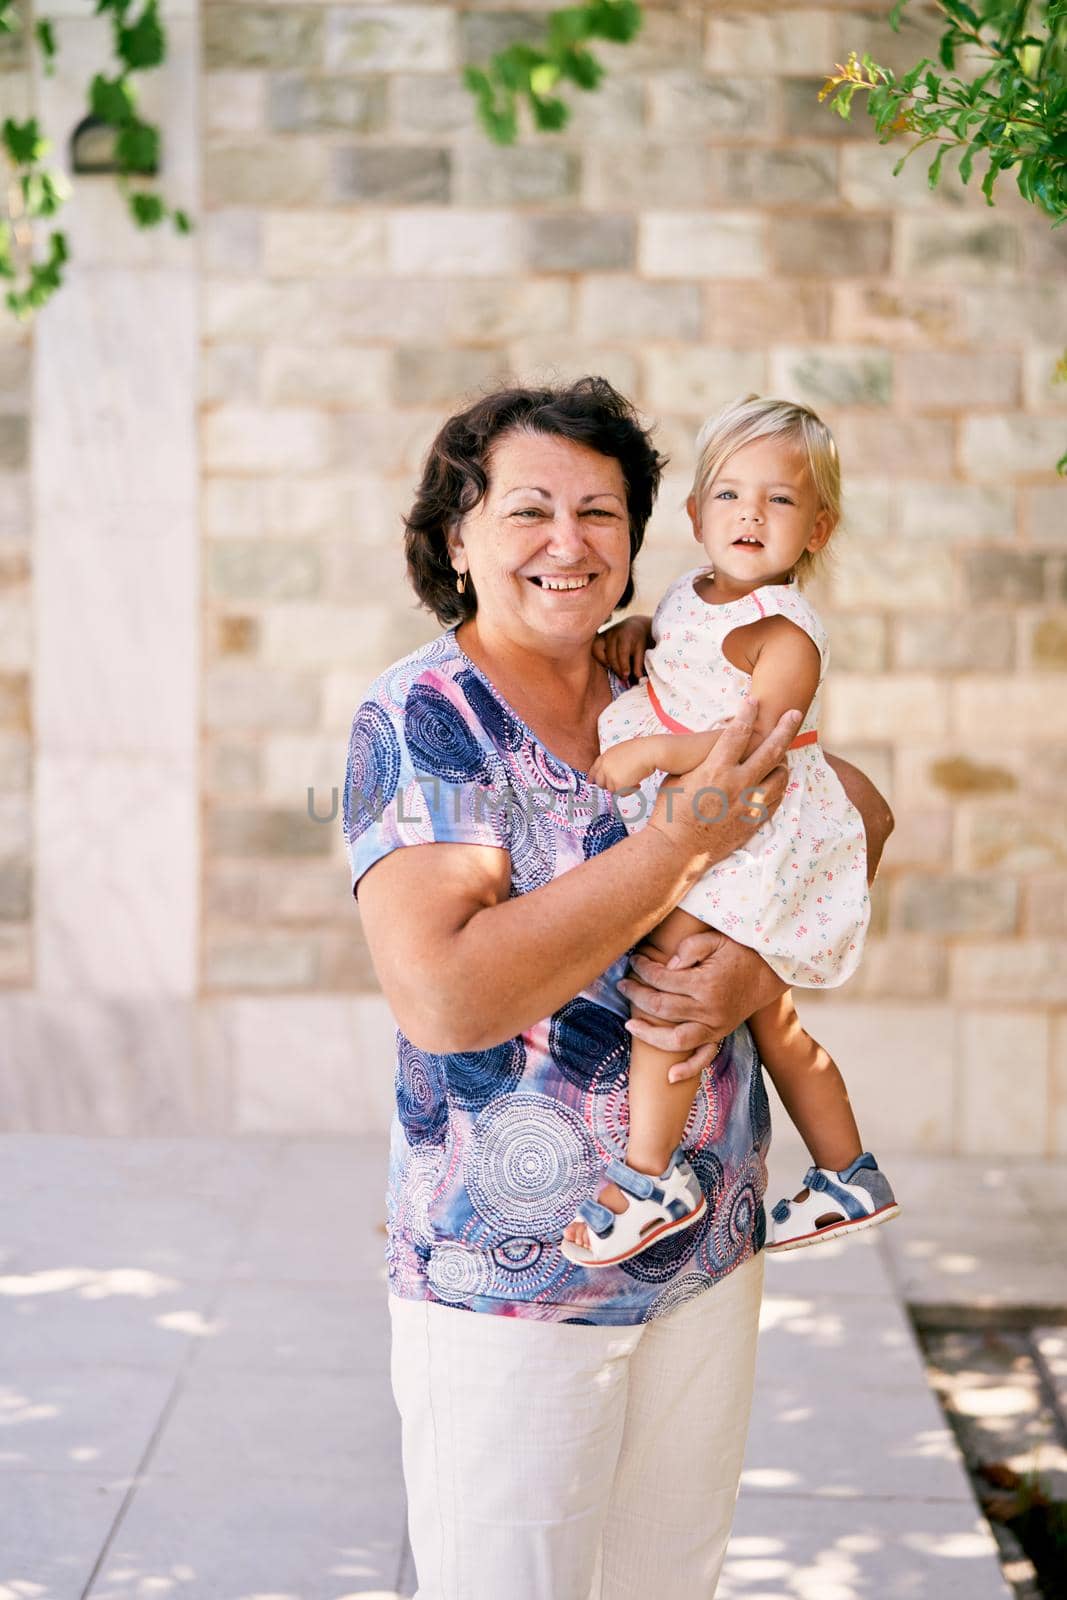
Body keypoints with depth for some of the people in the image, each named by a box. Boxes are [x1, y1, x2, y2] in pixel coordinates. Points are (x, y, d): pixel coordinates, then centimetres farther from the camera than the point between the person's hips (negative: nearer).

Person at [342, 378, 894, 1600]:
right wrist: (682, 842, -23)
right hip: (508, 1284, -5)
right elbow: (441, 994, -26)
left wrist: (758, 971, -12)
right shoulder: (420, 718, -14)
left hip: (710, 1259, 5)